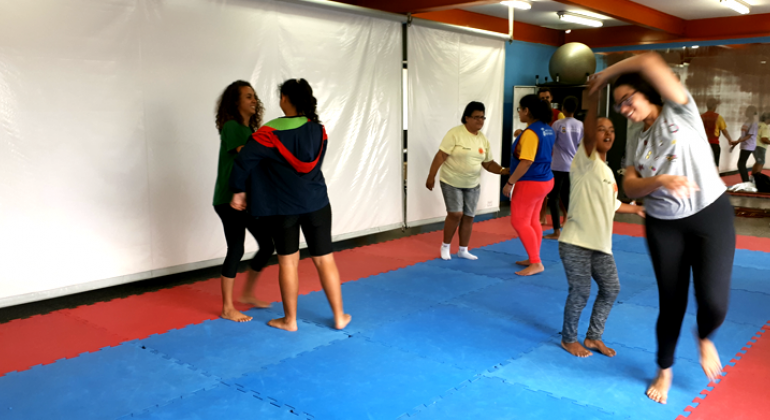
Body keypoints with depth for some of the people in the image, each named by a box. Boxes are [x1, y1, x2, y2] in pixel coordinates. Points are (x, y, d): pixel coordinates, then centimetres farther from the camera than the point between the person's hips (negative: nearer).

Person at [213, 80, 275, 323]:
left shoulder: (251, 129, 13)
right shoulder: (231, 127, -11)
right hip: (229, 200, -8)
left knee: (267, 244, 9)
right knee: (236, 250, -2)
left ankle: (248, 294, 26)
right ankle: (227, 308, 12)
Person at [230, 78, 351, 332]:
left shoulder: (271, 133, -15)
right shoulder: (319, 131, -1)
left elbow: (244, 160, -17)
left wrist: (239, 191, -3)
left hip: (283, 207, -3)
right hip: (316, 203, 3)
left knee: (288, 261, 10)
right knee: (325, 260, 10)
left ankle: (290, 320, 20)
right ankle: (339, 317, 18)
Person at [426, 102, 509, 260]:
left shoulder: (483, 139, 2)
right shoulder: (455, 134, -16)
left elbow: (488, 163, 6)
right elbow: (441, 155, -17)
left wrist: (503, 170, -11)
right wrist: (431, 176, -19)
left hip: (472, 185, 6)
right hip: (451, 182, -6)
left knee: (468, 217, 7)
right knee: (455, 214, -12)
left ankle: (463, 250, 21)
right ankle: (445, 246, 10)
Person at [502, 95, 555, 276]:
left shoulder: (530, 132, -22)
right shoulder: (548, 129, 7)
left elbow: (526, 162, -26)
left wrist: (510, 182, -20)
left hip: (530, 183, -10)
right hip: (544, 180, 10)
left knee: (519, 222, -2)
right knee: (532, 221, 17)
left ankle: (536, 263, -2)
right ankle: (534, 259, 25)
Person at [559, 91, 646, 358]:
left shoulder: (607, 171, 16)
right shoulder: (586, 160, -9)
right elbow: (588, 133, -29)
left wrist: (636, 209, 32)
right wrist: (594, 96, -39)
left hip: (600, 244, 9)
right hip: (576, 243, -8)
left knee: (611, 290, 15)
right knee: (580, 293, 0)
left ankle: (594, 337, 32)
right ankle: (569, 339, 22)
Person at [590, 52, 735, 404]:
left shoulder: (680, 112, -7)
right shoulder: (635, 143, 7)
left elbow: (650, 63, -20)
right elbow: (630, 187, -4)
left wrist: (607, 74, -6)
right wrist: (660, 181, -24)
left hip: (711, 214, -4)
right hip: (663, 225, 4)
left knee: (713, 302, -14)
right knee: (671, 302, 6)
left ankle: (704, 337, 24)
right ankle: (664, 370, 28)